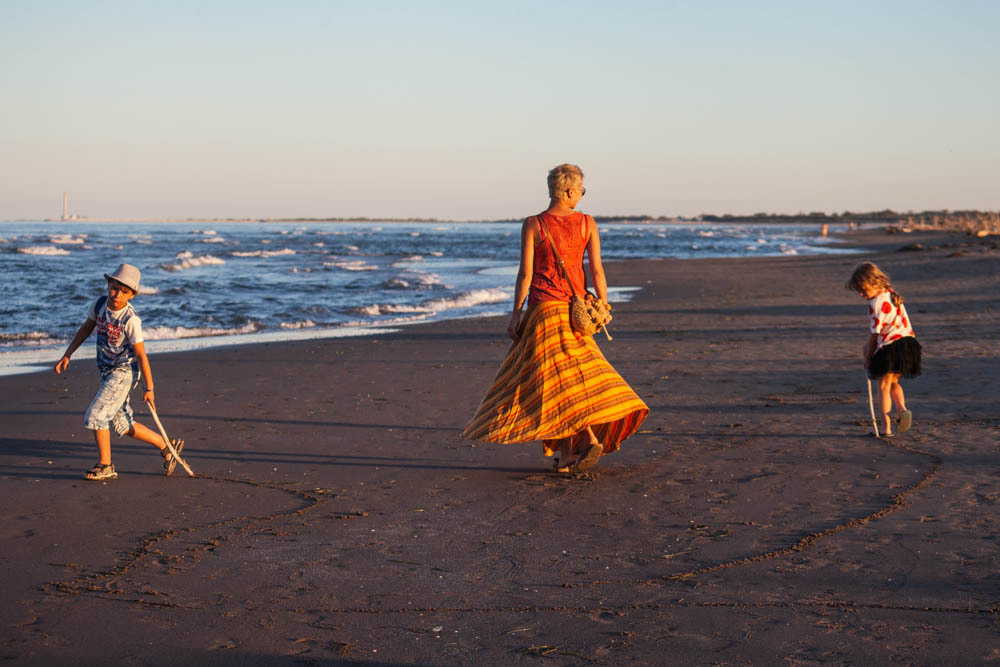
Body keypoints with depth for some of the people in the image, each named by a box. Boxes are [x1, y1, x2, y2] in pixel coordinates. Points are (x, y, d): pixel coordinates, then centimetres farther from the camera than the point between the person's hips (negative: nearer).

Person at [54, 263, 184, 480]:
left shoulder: (131, 320, -21)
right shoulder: (99, 305, -3)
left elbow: (140, 354, -18)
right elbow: (86, 329, 15)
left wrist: (149, 388, -15)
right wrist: (67, 355, 15)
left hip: (124, 372, -8)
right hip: (107, 372, 8)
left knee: (96, 415, -14)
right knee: (122, 424, 12)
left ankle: (105, 466, 1)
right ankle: (166, 448, 25)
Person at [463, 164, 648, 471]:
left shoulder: (532, 225, -6)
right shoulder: (587, 224, 0)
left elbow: (525, 274, -7)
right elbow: (597, 271, -2)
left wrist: (516, 313, -1)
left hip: (543, 307, -3)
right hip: (576, 308, 3)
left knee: (555, 379, 0)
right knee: (580, 374, 12)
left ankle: (574, 447, -8)